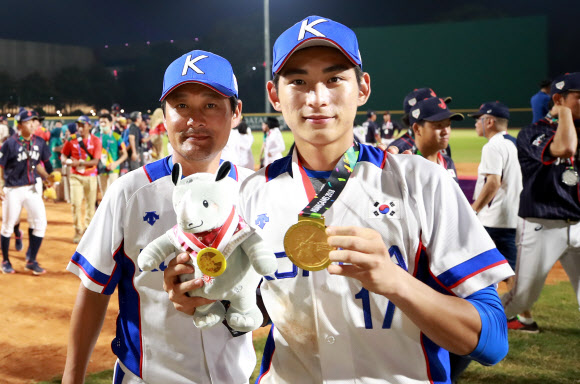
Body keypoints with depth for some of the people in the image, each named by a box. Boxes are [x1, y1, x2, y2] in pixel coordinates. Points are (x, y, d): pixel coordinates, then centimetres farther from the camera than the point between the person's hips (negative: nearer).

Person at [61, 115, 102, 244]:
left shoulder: (96, 140, -3)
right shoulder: (72, 139, 1)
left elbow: (95, 161, -10)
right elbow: (63, 156, 7)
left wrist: (80, 163, -21)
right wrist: (68, 161, -16)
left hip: (90, 176, 0)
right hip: (75, 176, 1)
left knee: (90, 203, 5)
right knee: (76, 203, -7)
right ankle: (78, 231, 3)